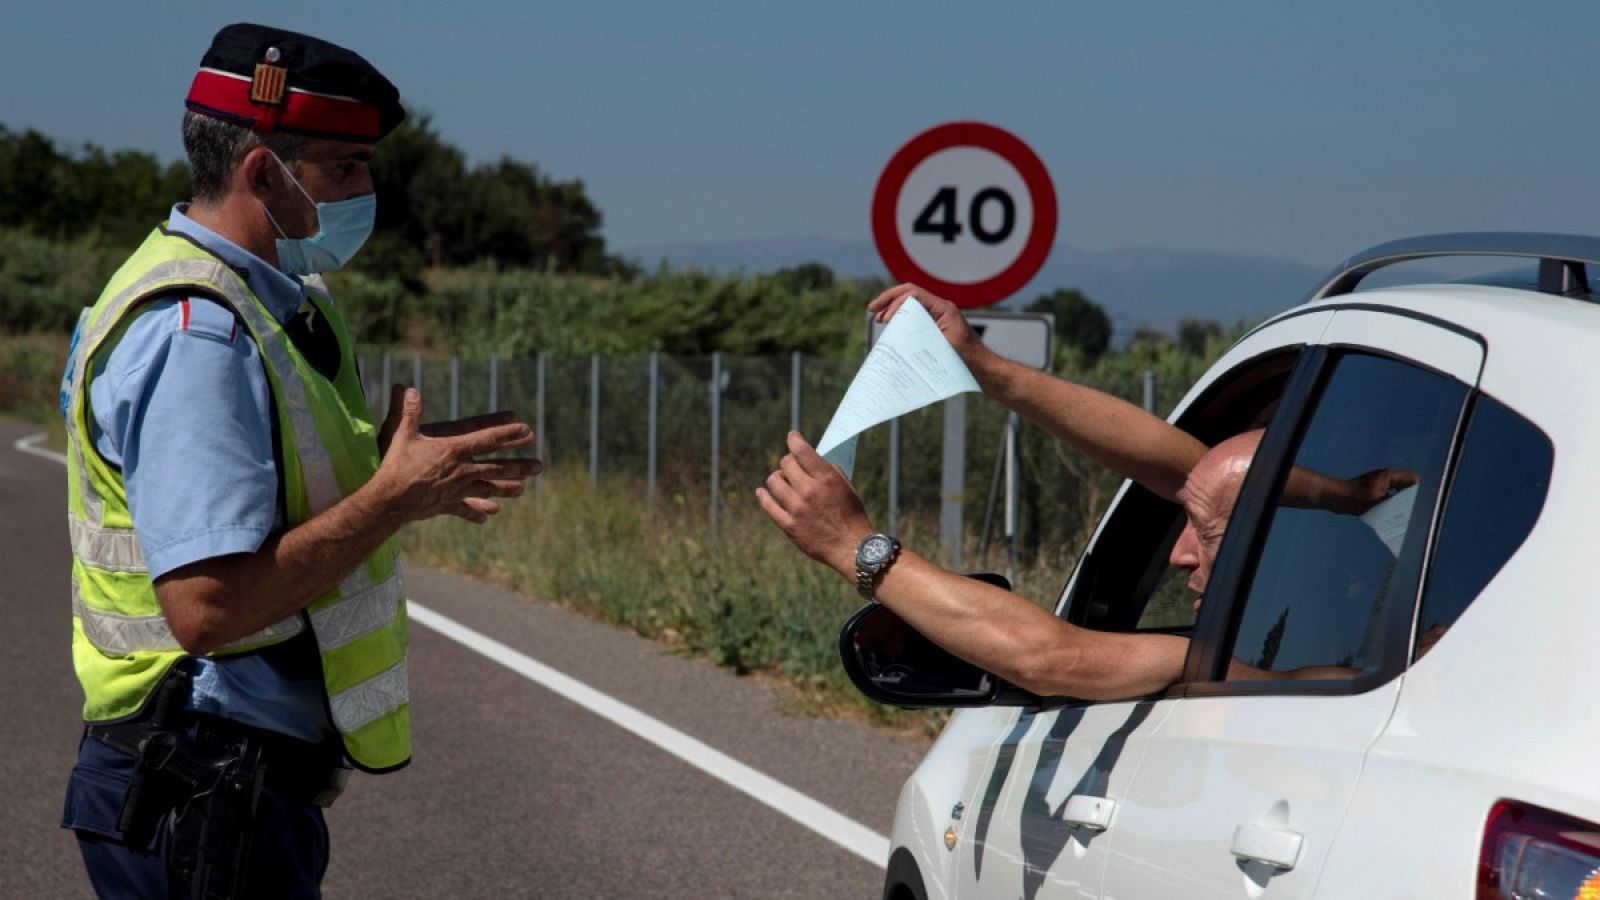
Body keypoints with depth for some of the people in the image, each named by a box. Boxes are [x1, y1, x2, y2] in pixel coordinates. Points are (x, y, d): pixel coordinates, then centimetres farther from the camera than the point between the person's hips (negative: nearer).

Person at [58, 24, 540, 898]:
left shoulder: (257, 302, 12)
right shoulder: (194, 333, -21)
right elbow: (206, 604, -28)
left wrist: (403, 470, 2)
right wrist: (394, 495, -20)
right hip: (206, 792, -10)